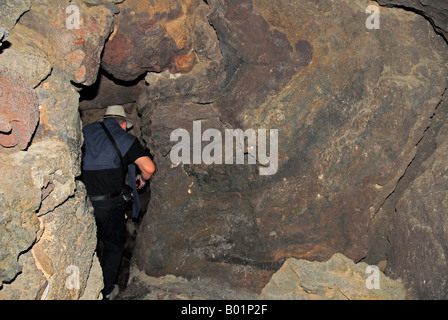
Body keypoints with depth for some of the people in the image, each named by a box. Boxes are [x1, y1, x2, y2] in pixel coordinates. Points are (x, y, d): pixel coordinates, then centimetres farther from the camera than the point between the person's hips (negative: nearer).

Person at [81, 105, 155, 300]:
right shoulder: (126, 139, 1)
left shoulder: (85, 132, 10)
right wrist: (142, 179, 13)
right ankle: (106, 291, 27)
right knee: (113, 246, 19)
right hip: (109, 204, -3)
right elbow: (149, 167, -8)